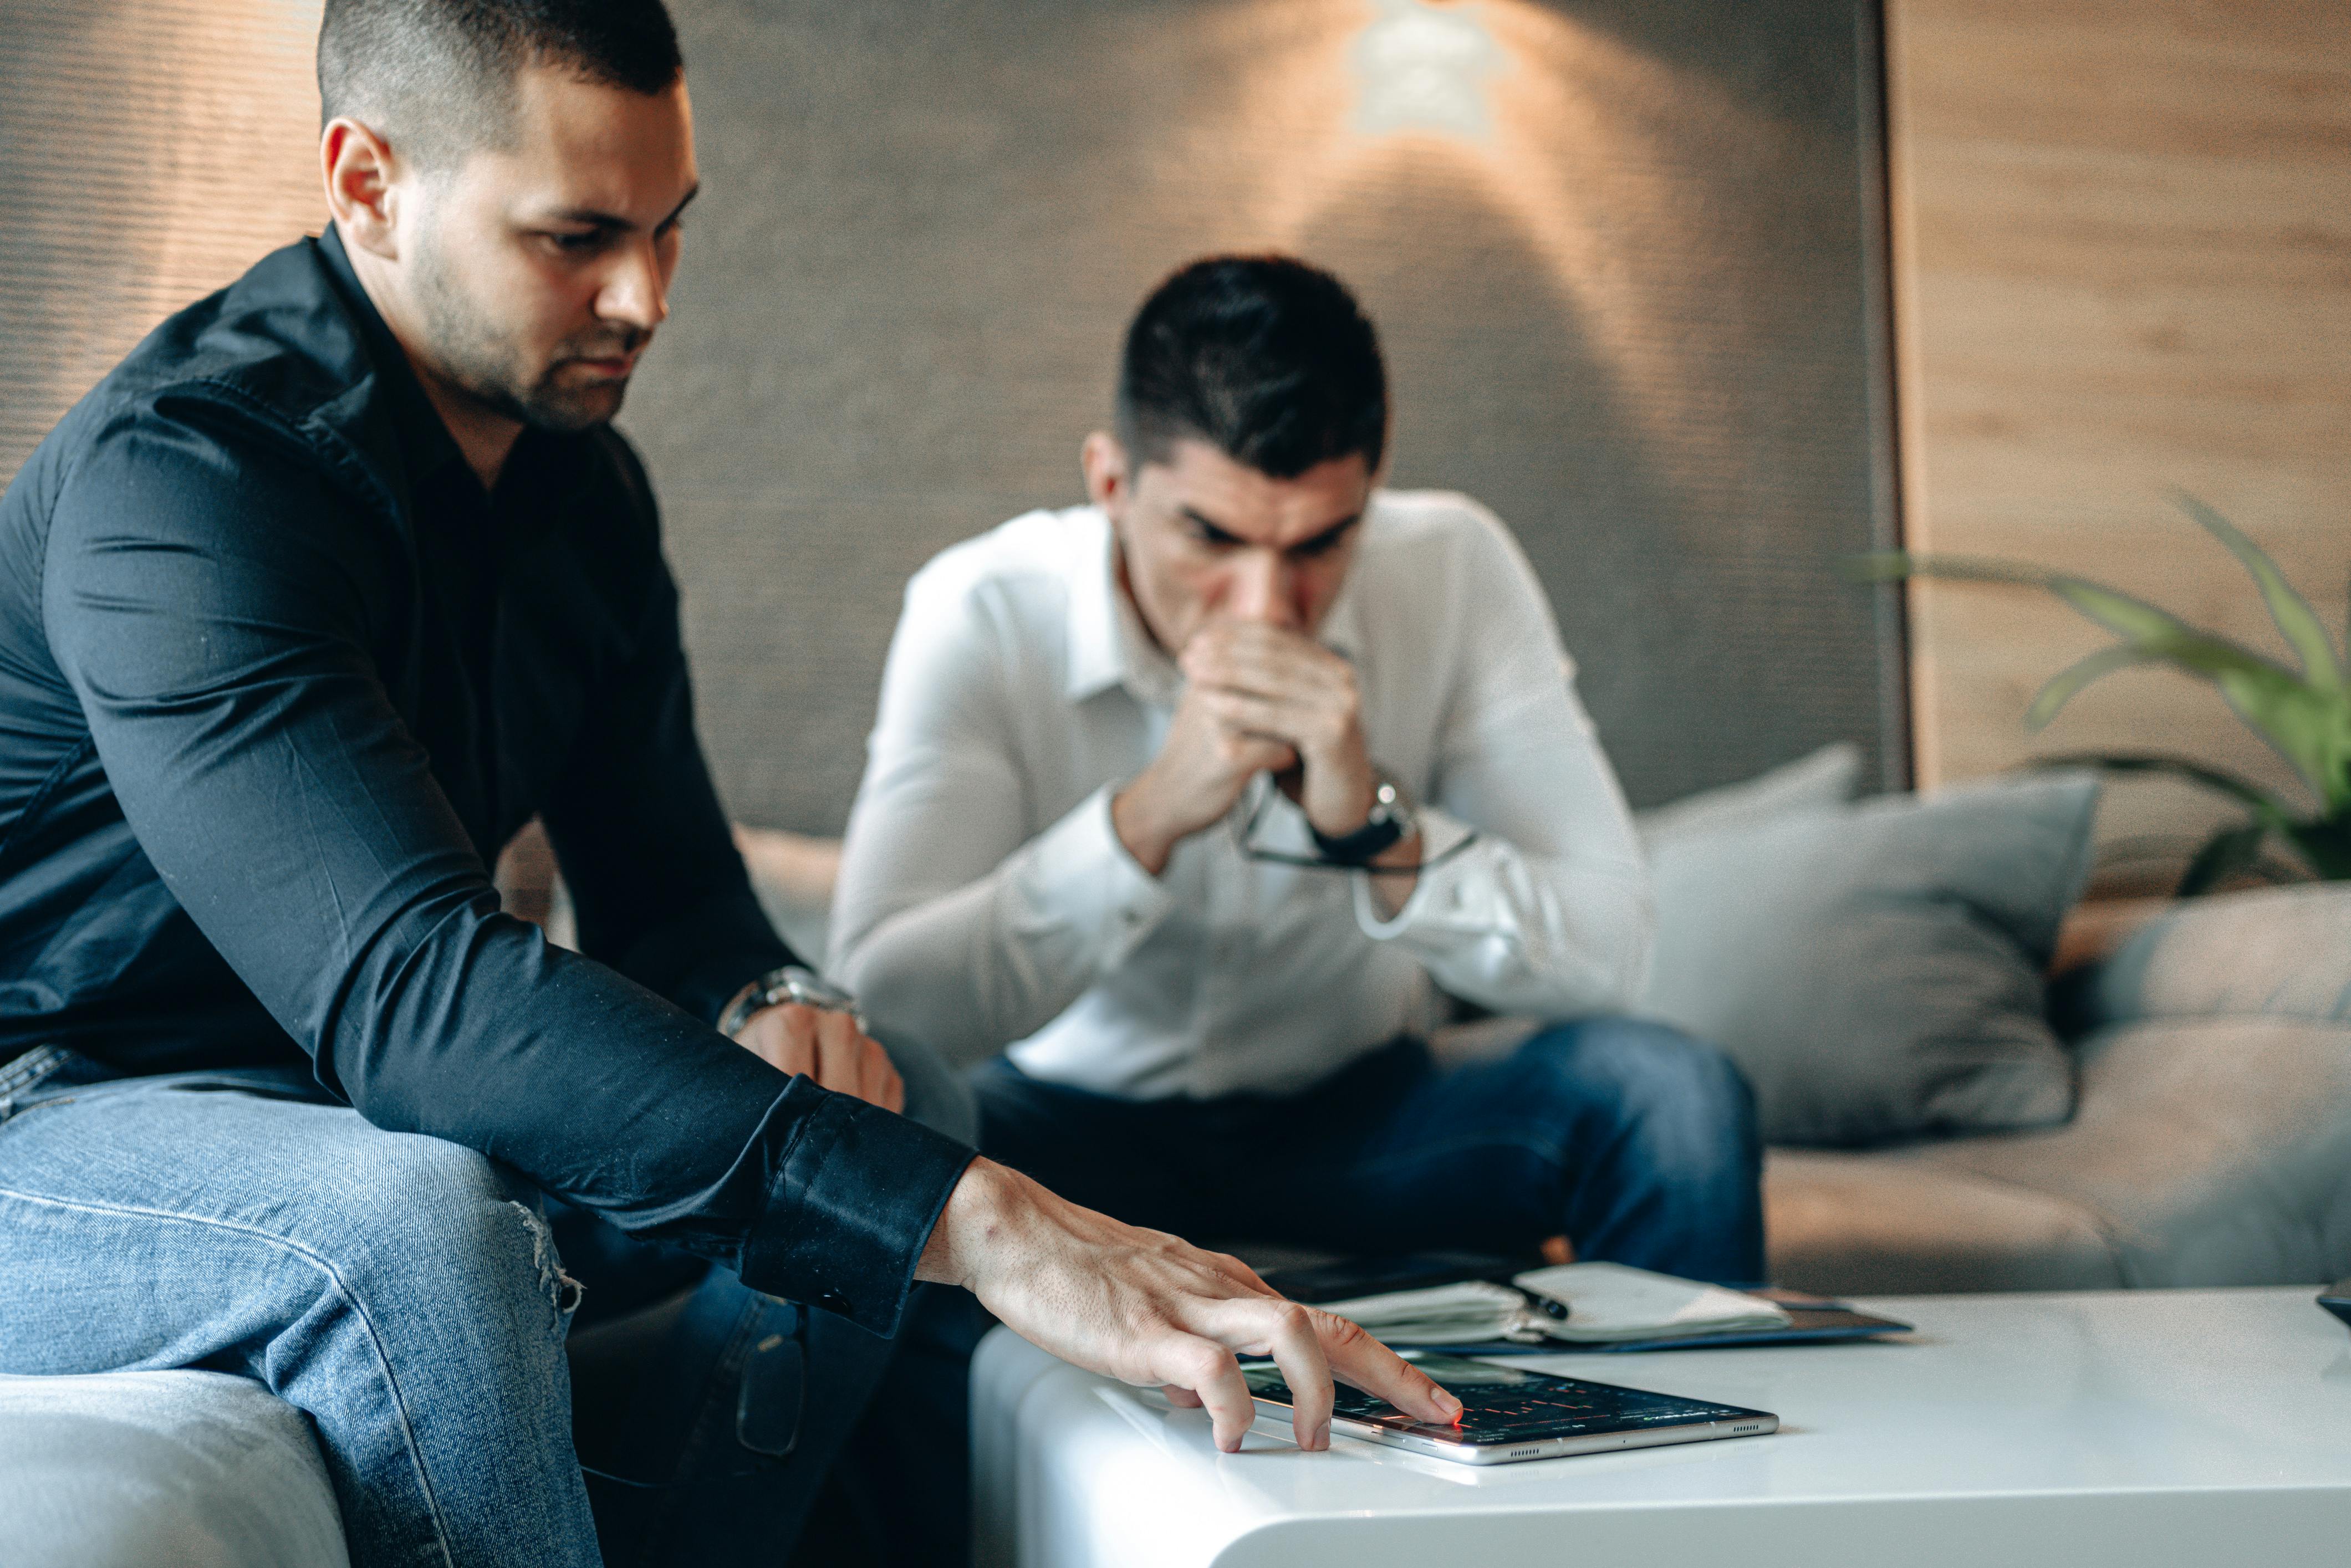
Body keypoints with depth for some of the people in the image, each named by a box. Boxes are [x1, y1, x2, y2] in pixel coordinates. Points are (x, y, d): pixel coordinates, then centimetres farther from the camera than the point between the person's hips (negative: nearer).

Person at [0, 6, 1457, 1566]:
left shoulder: (584, 484, 3)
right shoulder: (177, 477, -25)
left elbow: (667, 890, 10)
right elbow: (407, 980, -39)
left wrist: (767, 1005, -17)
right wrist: (978, 1222, -45)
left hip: (360, 1117, 8)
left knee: (885, 1102, -3)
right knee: (425, 1230, -37)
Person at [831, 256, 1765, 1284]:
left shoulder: (1453, 572, -15)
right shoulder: (980, 615, -19)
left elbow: (1606, 956, -18)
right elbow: (882, 1002, -29)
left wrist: (1376, 825, -34)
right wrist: (1149, 816, -38)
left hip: (1359, 1122, 2)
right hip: (1072, 1126, -1)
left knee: (1665, 1093, -24)